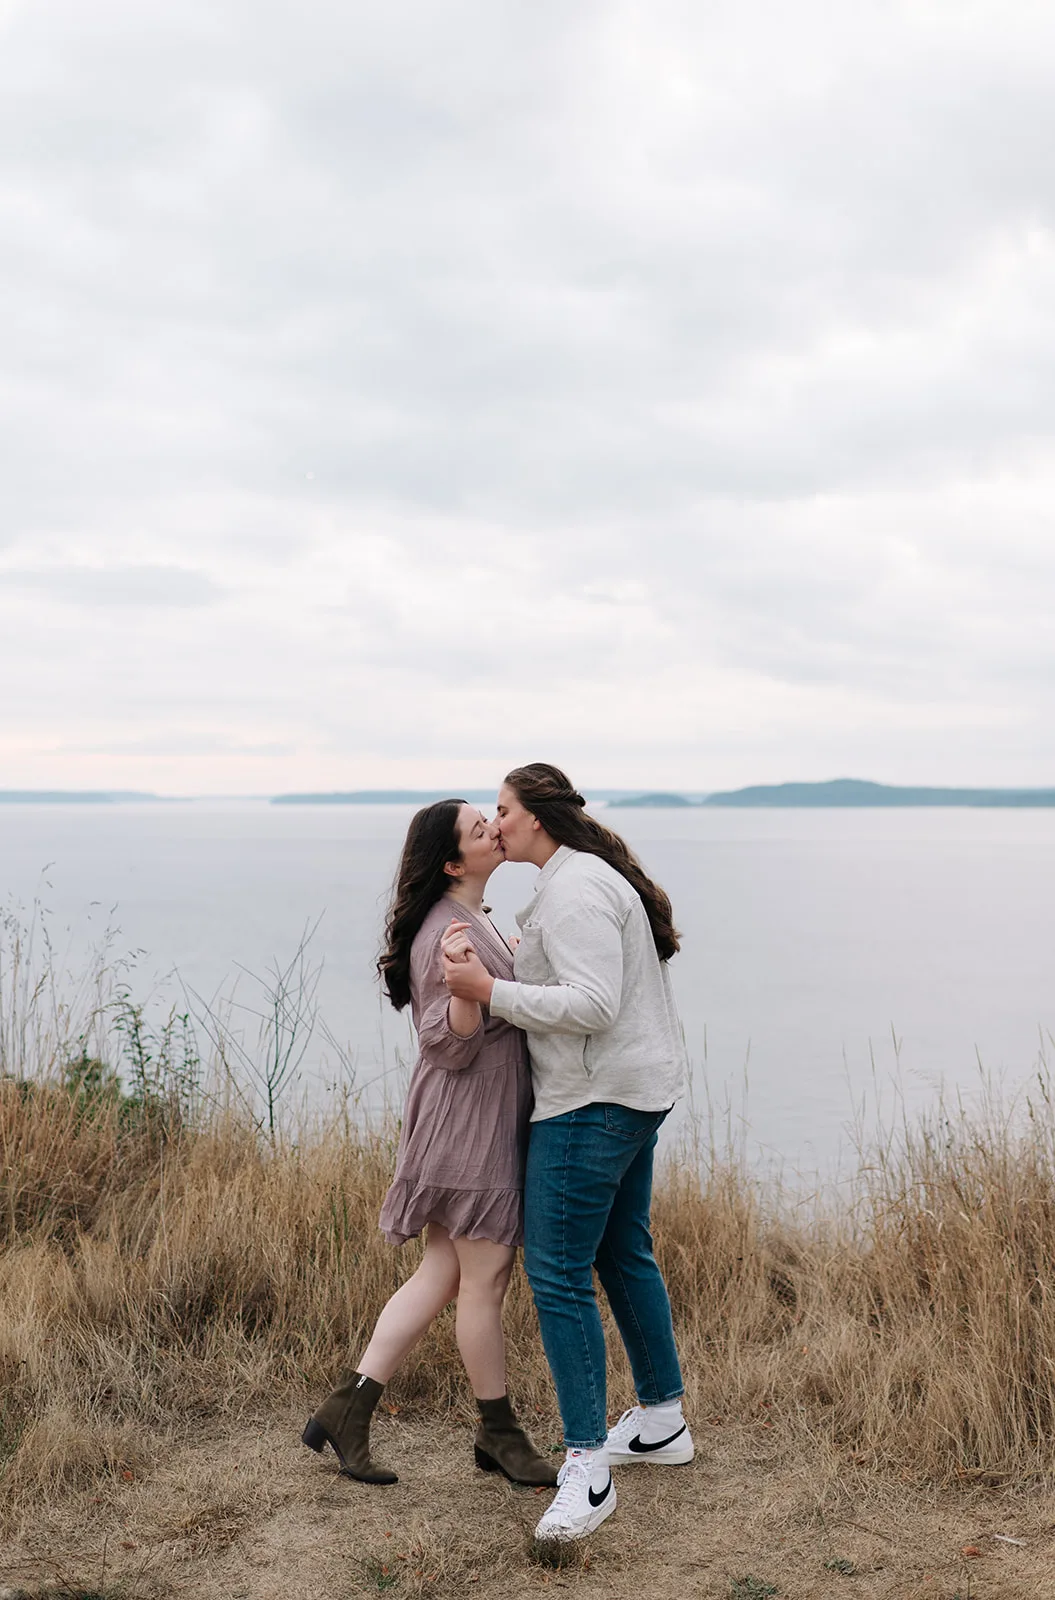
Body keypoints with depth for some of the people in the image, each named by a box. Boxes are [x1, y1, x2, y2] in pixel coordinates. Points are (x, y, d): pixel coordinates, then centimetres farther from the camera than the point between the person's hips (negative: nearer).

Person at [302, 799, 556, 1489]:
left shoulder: (476, 920, 14)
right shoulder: (444, 932, -18)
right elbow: (452, 1045, -21)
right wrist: (465, 986, -37)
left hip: (491, 1117, 10)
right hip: (468, 1121, -10)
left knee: (442, 1275, 12)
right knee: (484, 1277, 3)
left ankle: (348, 1407, 17)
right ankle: (499, 1433, 19)